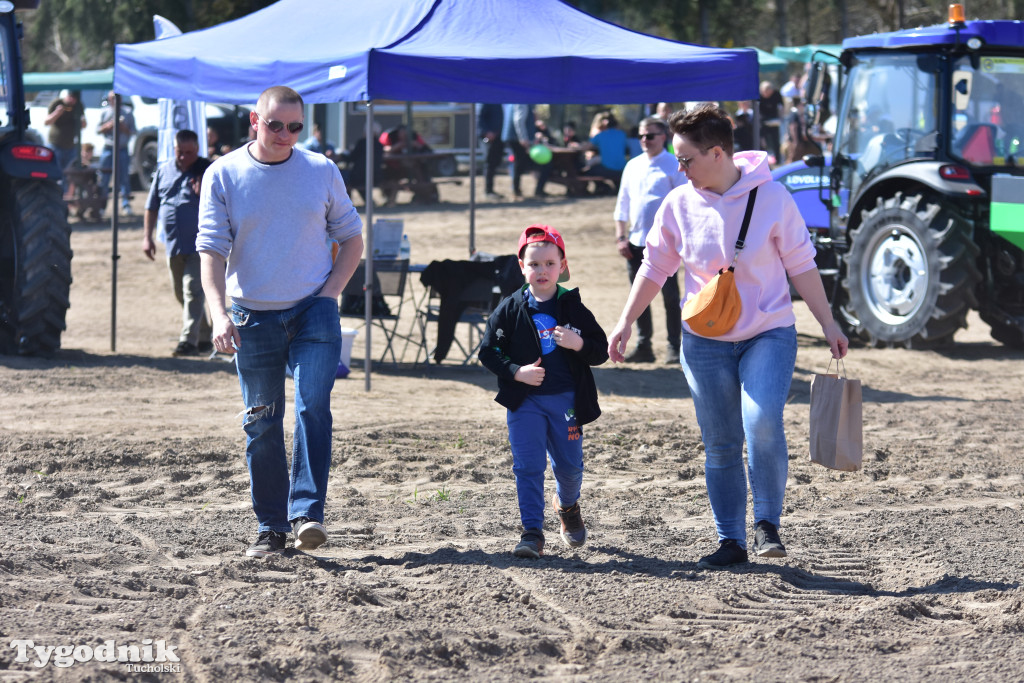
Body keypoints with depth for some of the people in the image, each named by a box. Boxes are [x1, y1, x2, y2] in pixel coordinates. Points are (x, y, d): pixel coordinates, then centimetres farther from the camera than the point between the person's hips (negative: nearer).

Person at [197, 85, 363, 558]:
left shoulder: (322, 171, 3)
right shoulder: (222, 176, -1)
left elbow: (351, 239, 11)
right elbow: (211, 251, -5)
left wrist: (329, 292, -3)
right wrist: (219, 314, -18)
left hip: (313, 311, 0)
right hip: (254, 316, 0)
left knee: (313, 408, -17)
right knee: (261, 425, 5)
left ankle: (307, 513, -20)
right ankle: (271, 527, 14)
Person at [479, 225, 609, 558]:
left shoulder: (573, 307, -1)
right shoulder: (510, 309, -2)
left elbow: (601, 351, 1)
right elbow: (489, 352, 0)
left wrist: (579, 345, -21)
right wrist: (516, 371, -15)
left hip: (566, 400, 1)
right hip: (524, 401, -1)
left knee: (569, 465, 11)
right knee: (527, 466, -6)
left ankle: (567, 505, 42)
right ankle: (532, 532, -2)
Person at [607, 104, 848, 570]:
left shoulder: (771, 197, -8)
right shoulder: (678, 204, -2)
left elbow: (801, 265, -1)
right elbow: (655, 267, 10)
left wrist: (828, 324, 1)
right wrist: (625, 322, 7)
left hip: (768, 335, -3)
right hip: (704, 342, 3)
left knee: (762, 423, -22)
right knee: (719, 445, 4)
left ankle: (767, 524, -6)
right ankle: (730, 541, 14)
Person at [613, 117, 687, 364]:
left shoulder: (674, 166, -3)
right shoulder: (633, 166, 13)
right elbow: (622, 203, 17)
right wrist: (621, 237, 7)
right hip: (636, 242, 6)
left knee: (670, 296, -2)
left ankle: (674, 347, 3)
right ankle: (643, 346, 14)